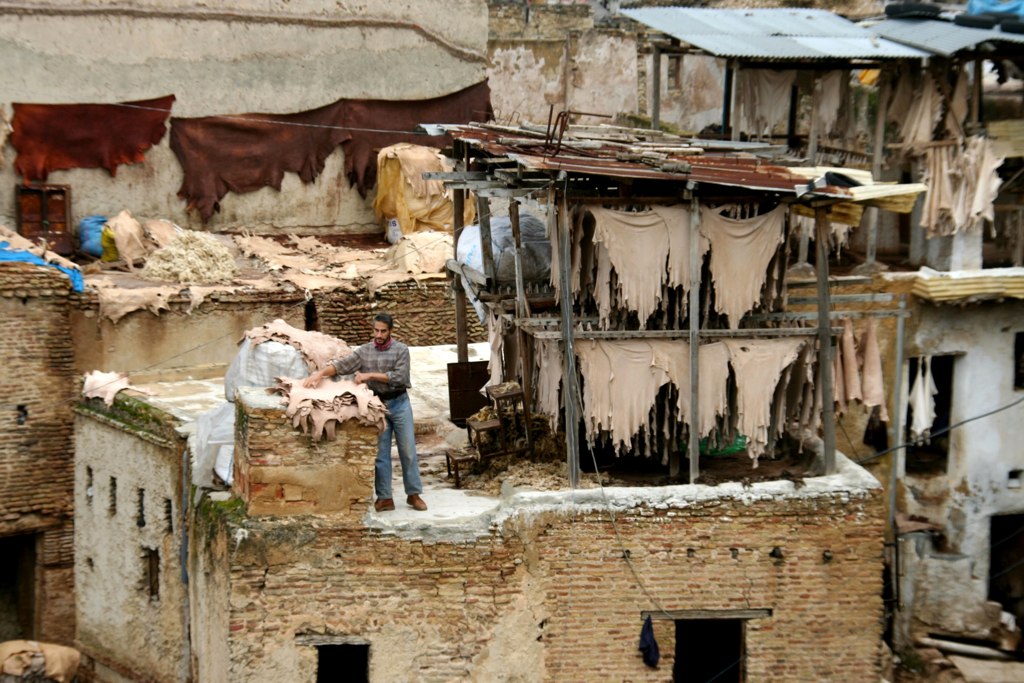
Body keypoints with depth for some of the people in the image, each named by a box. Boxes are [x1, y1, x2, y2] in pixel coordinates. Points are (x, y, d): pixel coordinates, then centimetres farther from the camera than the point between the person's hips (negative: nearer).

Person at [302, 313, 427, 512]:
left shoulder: (401, 350, -4)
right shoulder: (364, 351, 2)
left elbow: (399, 376, -15)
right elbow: (342, 365, -8)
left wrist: (370, 375, -19)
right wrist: (320, 373, -25)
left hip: (399, 403, -2)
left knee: (408, 450, 2)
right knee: (380, 452, 4)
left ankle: (414, 494, 11)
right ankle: (384, 498, 8)